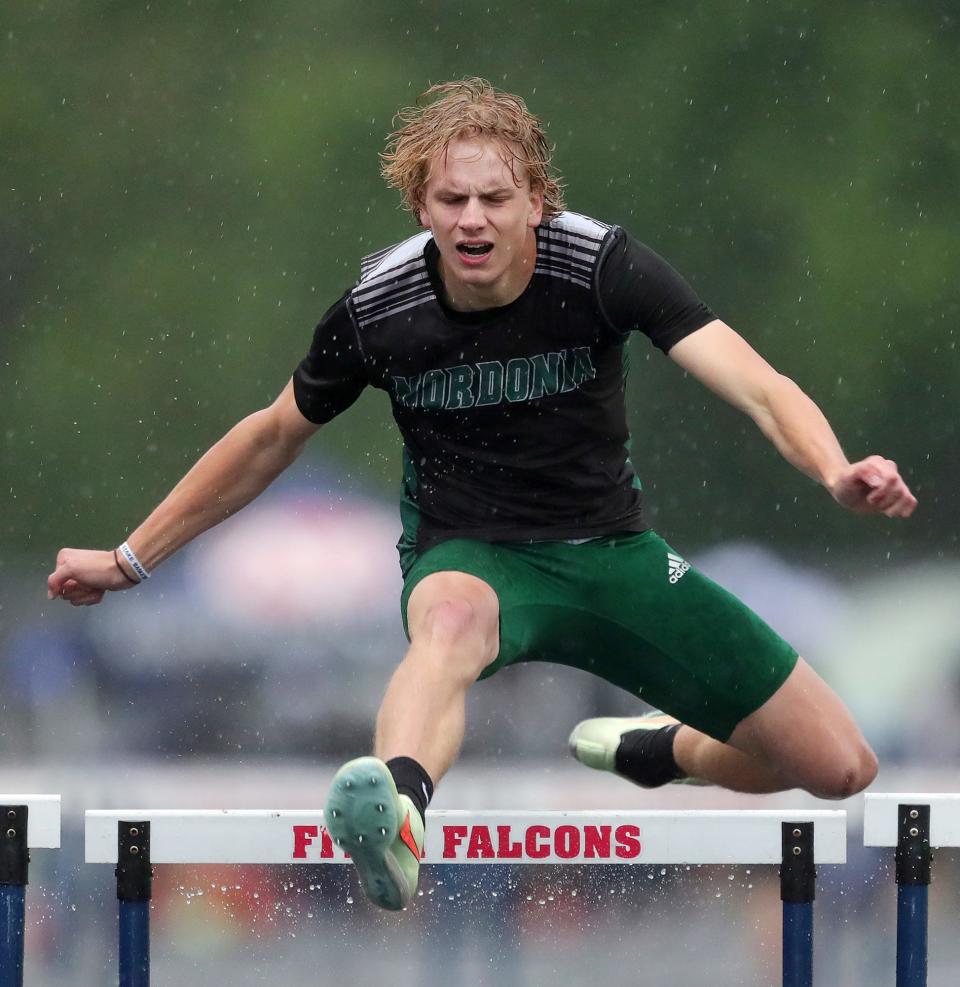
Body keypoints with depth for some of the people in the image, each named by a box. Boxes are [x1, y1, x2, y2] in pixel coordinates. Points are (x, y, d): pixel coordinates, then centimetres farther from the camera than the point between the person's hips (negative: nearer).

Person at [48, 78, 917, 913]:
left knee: (840, 768, -2)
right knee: (452, 618, -43)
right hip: (471, 559, -2)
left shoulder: (601, 265, -17)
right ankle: (396, 814, -76)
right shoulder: (378, 310, -12)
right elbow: (274, 438, 7)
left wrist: (837, 474, -51)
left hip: (612, 553, 2)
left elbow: (757, 385, -29)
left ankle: (656, 750, 30)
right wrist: (130, 560, 11)